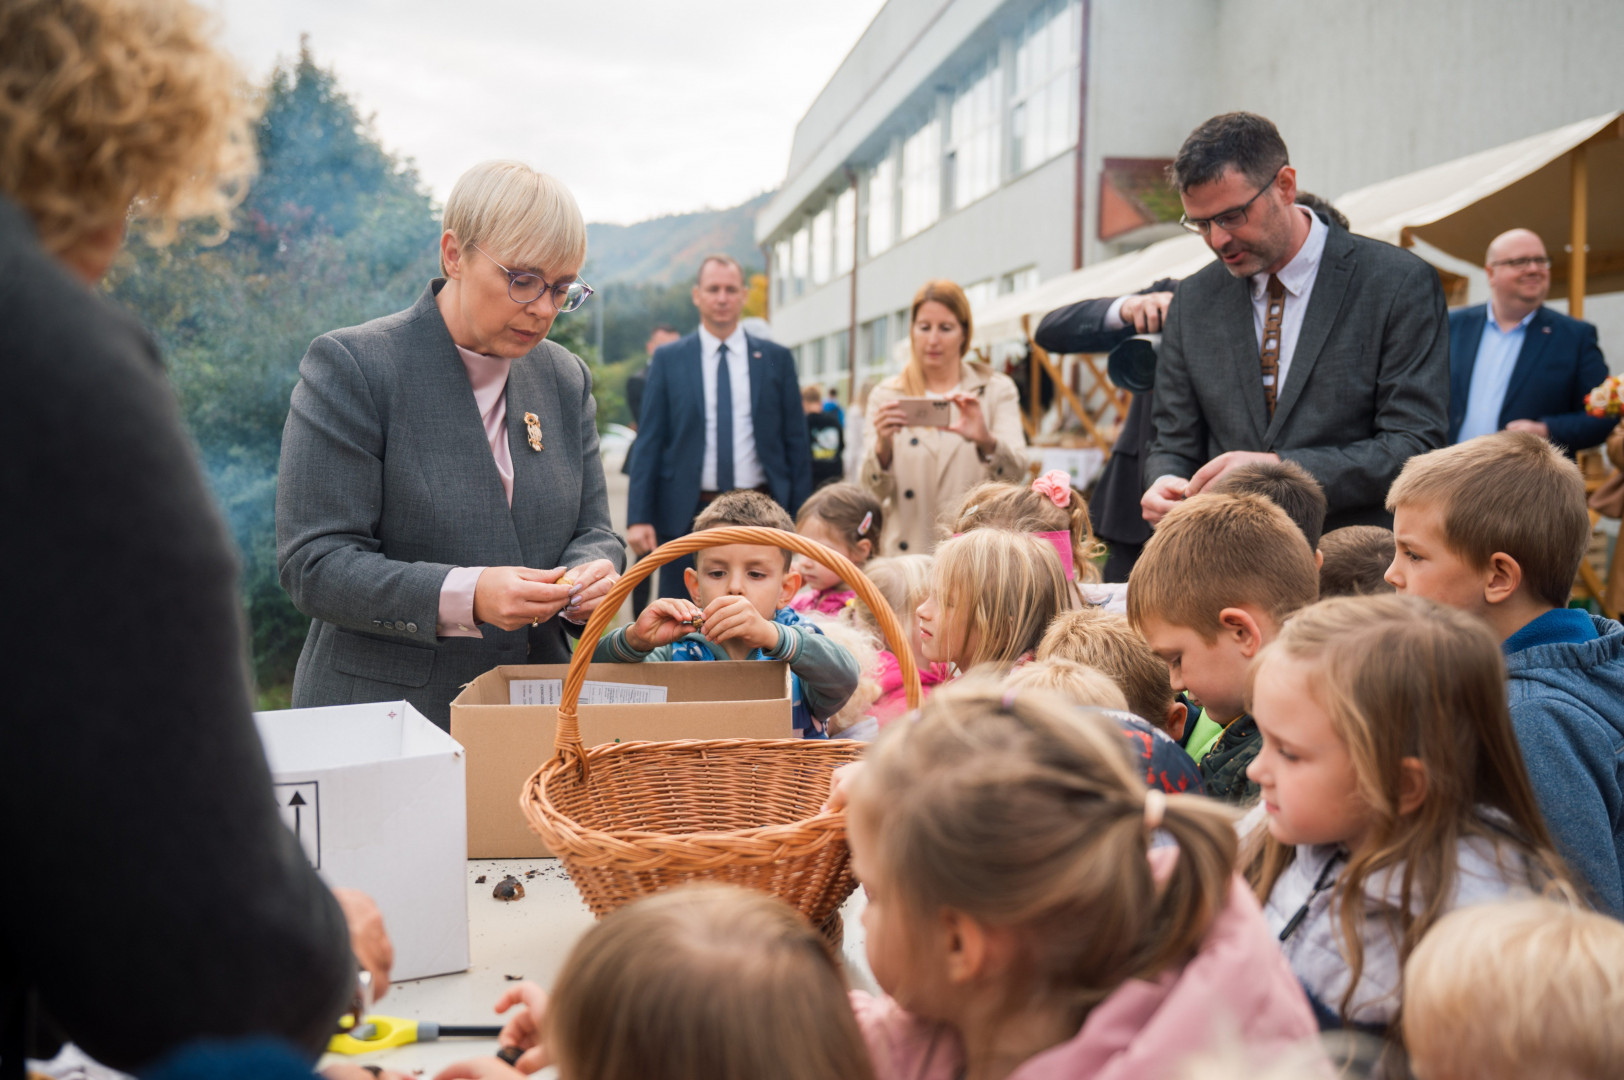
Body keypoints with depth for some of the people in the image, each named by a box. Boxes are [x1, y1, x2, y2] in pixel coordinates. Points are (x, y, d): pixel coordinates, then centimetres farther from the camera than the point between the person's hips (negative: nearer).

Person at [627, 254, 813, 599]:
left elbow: (796, 443, 8)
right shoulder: (668, 360, 6)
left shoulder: (776, 359, 7)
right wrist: (639, 517, -6)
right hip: (686, 516, 0)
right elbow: (649, 443, 3)